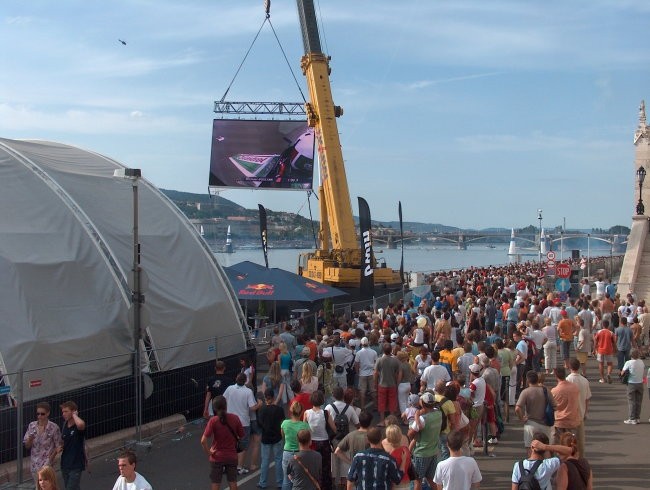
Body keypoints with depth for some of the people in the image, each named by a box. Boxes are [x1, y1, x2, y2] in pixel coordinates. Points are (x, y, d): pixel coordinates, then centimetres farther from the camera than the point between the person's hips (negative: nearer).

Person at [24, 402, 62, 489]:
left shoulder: (54, 428, -10)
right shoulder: (31, 426, 0)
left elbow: (58, 446, -3)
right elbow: (27, 446, 5)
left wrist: (50, 459, -13)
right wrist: (30, 439, -16)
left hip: (46, 463, -4)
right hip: (34, 463, 4)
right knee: (38, 486, 10)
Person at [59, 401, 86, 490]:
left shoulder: (78, 426, -16)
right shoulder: (65, 425, 7)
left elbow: (81, 424, -44)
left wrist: (74, 415, -24)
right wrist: (61, 447, 0)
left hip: (76, 465, -8)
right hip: (65, 464, 8)